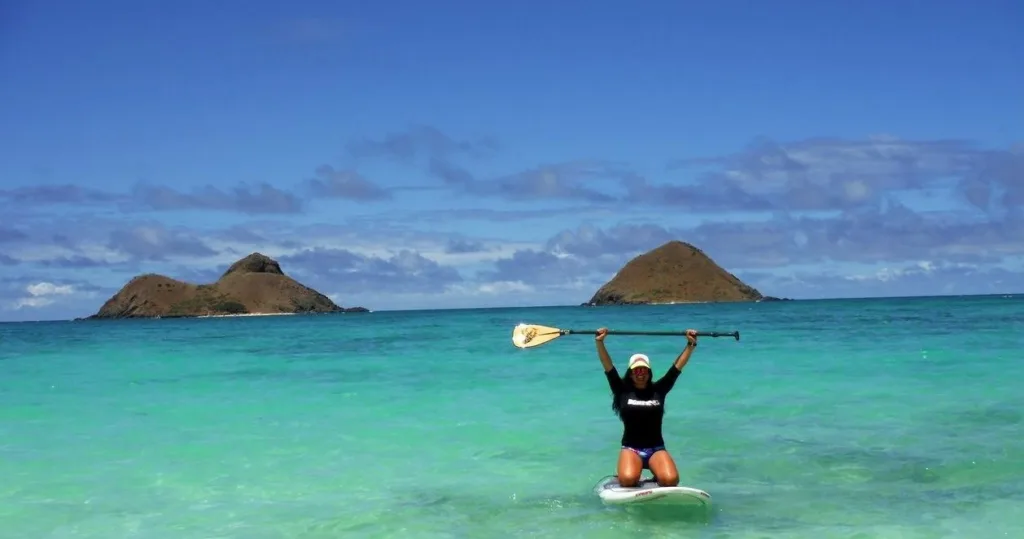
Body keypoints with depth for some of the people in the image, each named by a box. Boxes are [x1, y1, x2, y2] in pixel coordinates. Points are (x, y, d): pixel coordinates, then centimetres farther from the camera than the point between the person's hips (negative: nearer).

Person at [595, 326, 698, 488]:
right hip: (631, 449, -1)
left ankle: (658, 478, 12)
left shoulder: (658, 390, 6)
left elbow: (678, 366, 2)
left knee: (671, 480, -26)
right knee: (627, 480, -32)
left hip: (656, 449, 2)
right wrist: (600, 342, -19)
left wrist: (691, 345, -7)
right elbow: (608, 366, -7)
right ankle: (635, 482, 8)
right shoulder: (623, 391, 3)